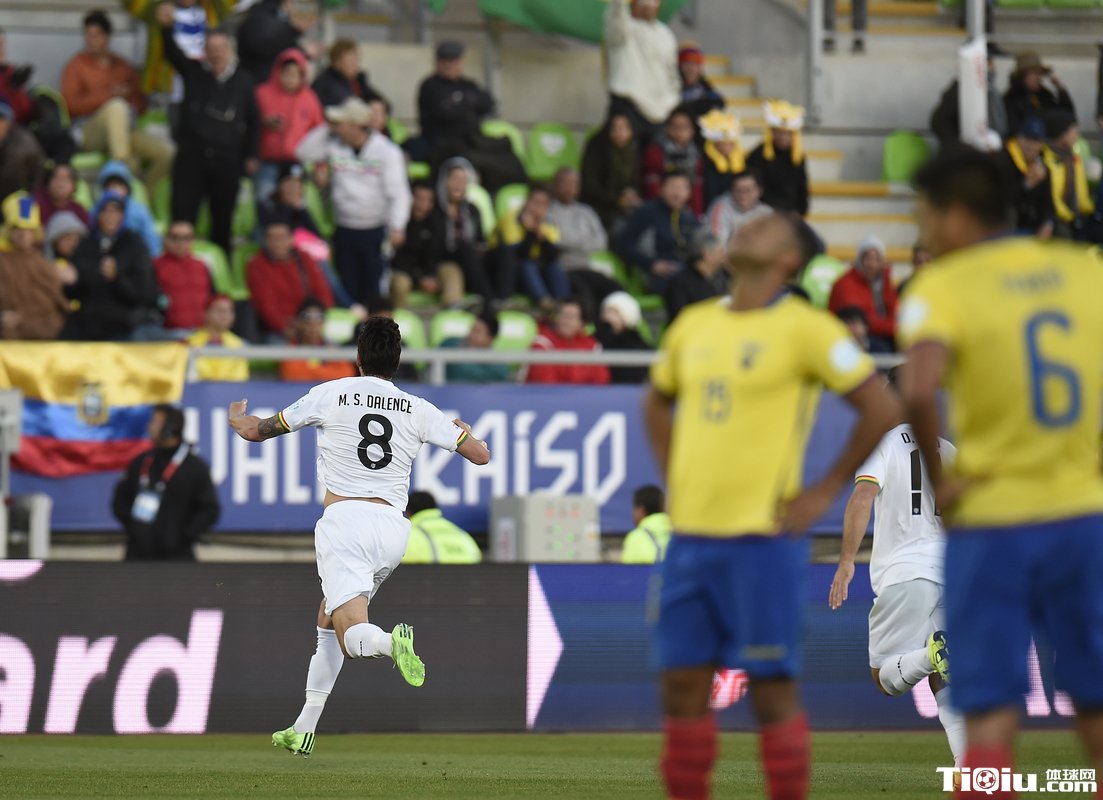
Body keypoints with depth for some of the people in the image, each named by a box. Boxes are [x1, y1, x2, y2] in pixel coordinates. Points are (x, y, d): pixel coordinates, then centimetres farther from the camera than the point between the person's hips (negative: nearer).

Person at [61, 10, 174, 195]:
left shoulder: (123, 67, 17)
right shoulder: (77, 65, 5)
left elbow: (141, 103, 18)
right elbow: (70, 105, -6)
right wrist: (107, 95, -12)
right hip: (88, 134, -5)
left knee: (165, 152, -19)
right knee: (117, 107, -38)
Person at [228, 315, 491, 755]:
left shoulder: (330, 395, 5)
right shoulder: (418, 410, 9)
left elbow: (254, 431, 14)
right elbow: (481, 455, 12)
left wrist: (238, 416, 39)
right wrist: (459, 429, 35)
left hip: (345, 520, -4)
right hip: (393, 528, 4)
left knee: (351, 637, -14)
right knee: (328, 620, 23)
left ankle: (391, 641, -49)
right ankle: (303, 730, 24)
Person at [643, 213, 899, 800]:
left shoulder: (805, 328, -6)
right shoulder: (693, 325, 13)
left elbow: (882, 409, -7)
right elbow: (657, 402, 31)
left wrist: (824, 492, -7)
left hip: (762, 536, -6)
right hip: (691, 532, 6)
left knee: (771, 687, -4)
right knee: (682, 685, 5)